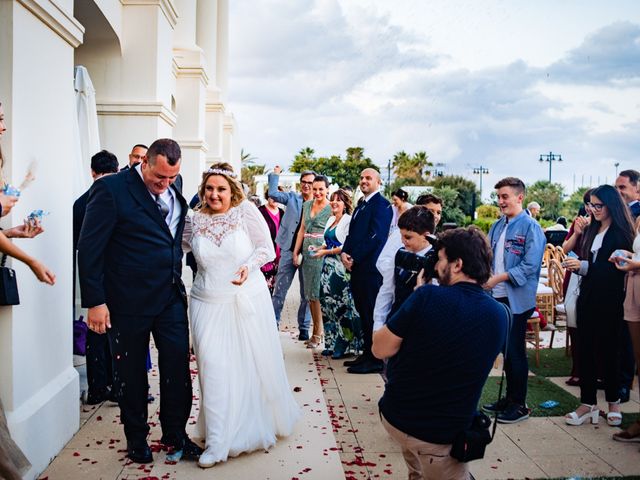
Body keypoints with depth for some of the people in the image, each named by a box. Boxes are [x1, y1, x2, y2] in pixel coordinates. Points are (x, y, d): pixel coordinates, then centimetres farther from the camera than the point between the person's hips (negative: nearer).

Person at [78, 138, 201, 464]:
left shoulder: (175, 191, 6)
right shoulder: (111, 189, -12)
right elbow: (89, 249, -12)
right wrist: (95, 302, -14)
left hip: (171, 298, 5)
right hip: (128, 301, -4)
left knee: (178, 365, 6)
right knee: (131, 373, 11)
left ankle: (175, 434, 25)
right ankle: (136, 438, 31)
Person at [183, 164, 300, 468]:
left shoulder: (246, 211, -5)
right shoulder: (195, 220, 4)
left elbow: (267, 248, -4)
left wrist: (249, 266, -20)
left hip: (248, 300, -1)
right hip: (209, 303, 2)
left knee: (254, 365, 9)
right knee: (213, 368, -5)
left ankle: (259, 426, 32)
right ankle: (217, 443, 2)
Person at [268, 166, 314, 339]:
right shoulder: (292, 198, 6)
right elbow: (273, 193, -5)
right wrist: (275, 174, -4)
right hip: (289, 250, 0)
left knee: (306, 293, 8)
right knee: (280, 289, 4)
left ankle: (304, 328, 19)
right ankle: (273, 322, 15)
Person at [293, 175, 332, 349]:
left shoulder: (331, 208, -4)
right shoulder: (307, 205, 13)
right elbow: (302, 229, 16)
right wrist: (296, 252, 12)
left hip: (322, 254, -6)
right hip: (307, 253, 6)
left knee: (318, 293, -5)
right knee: (310, 294, 8)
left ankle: (319, 334, 4)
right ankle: (317, 331, 18)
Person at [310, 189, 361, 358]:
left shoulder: (348, 221, -10)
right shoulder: (330, 220, 16)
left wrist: (325, 252, -13)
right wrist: (319, 248, 6)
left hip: (341, 269, -8)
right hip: (329, 267, 8)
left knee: (341, 305, -3)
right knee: (328, 304, 8)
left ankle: (345, 345, 7)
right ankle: (332, 343, 17)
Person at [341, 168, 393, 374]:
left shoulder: (382, 204, -9)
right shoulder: (361, 205, 20)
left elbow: (376, 236, -17)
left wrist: (354, 257, -15)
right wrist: (344, 253, 0)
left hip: (370, 268, -9)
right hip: (357, 267, 9)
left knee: (371, 314, -3)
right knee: (363, 313, 14)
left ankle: (375, 360, 5)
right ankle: (367, 355, 23)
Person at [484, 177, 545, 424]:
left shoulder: (530, 227, -10)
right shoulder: (497, 227, 11)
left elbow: (530, 266, -17)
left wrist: (497, 279, -19)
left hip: (518, 299, -7)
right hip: (498, 297, 7)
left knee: (515, 350, 1)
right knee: (505, 348, 14)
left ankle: (519, 404, 14)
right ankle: (509, 398, 27)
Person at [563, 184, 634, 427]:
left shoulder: (620, 233, -8)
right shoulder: (591, 230, 11)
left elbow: (617, 268, -16)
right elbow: (586, 261, 11)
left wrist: (583, 266, -21)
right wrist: (575, 264, -9)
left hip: (609, 301, -5)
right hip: (588, 298, 6)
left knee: (609, 349, 7)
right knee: (585, 349, 5)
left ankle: (614, 402, 24)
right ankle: (588, 403, 12)